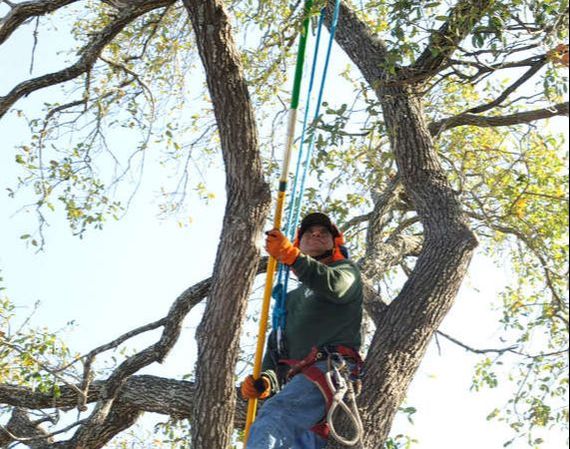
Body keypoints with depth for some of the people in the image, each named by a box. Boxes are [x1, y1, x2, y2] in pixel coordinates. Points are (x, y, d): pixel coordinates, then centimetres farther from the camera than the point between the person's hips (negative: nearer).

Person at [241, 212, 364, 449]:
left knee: (274, 415, -31)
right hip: (296, 380, 6)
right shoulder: (291, 298, 37)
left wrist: (290, 255, -19)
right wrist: (266, 381, 5)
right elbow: (275, 346, 27)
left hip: (332, 367, -6)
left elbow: (336, 286, -8)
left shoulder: (346, 270, 20)